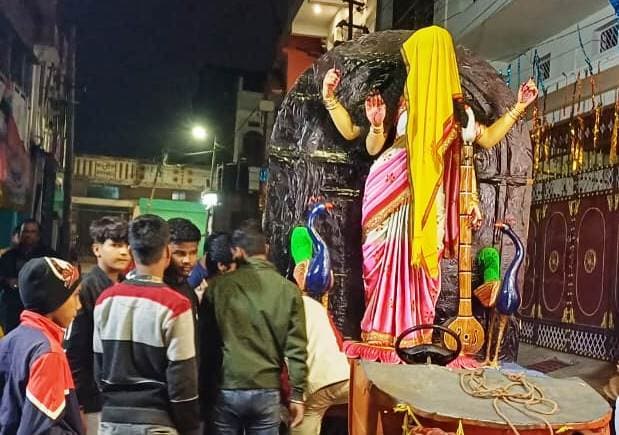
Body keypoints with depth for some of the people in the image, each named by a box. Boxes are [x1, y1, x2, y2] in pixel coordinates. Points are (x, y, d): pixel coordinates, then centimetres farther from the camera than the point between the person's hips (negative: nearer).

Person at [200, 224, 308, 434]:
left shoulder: (219, 285, -3)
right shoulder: (288, 290, -2)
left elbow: (206, 340, 3)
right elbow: (296, 349, -4)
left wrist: (204, 389, 13)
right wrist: (297, 393, 4)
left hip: (226, 389, 0)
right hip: (266, 391, 1)